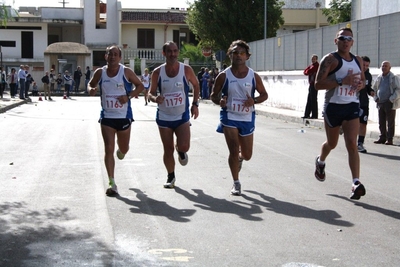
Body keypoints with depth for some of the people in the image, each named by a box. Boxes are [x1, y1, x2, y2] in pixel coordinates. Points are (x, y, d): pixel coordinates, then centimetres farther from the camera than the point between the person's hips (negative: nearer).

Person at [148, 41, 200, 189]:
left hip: (182, 116, -1)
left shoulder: (186, 70, -7)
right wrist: (155, 98, -22)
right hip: (164, 117, 1)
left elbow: (196, 85, 10)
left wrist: (195, 104, 5)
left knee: (184, 146, -15)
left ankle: (180, 150, 23)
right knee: (168, 150, 5)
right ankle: (171, 177, 25)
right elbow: (151, 93, 1)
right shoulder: (157, 72, -6)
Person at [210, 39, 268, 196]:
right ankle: (236, 183, 7)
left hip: (247, 118, 2)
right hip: (229, 117, -2)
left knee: (247, 155, 10)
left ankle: (239, 157, 48)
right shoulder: (224, 76, -6)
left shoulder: (253, 76, -3)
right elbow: (214, 95, 3)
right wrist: (220, 101, -20)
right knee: (234, 151, -10)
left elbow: (264, 94, 6)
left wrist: (254, 101, -15)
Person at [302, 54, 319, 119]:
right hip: (311, 84, 9)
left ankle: (314, 115, -7)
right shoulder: (311, 65, 18)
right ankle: (307, 114, 15)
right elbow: (305, 72, 13)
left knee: (313, 100, -8)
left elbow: (308, 72, -15)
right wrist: (307, 72, -7)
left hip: (314, 84, -9)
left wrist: (307, 71, 6)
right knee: (309, 100, 11)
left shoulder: (316, 65, -9)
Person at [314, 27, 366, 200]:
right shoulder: (330, 59, -9)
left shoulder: (358, 61, 9)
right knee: (332, 143, 15)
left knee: (352, 144, -12)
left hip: (352, 106, 3)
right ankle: (320, 162, 49)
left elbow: (362, 80, 24)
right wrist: (342, 82, -25)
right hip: (333, 106, -3)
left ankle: (356, 183, -19)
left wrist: (360, 84, -1)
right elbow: (318, 84, -16)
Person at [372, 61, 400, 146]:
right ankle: (382, 138, 16)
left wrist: (391, 99, -14)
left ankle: (389, 139, 1)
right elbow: (374, 88, 23)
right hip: (380, 103, 6)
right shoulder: (379, 77, 12)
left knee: (390, 122, -2)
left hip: (390, 104, -6)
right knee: (381, 122, 8)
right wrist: (376, 98, 8)